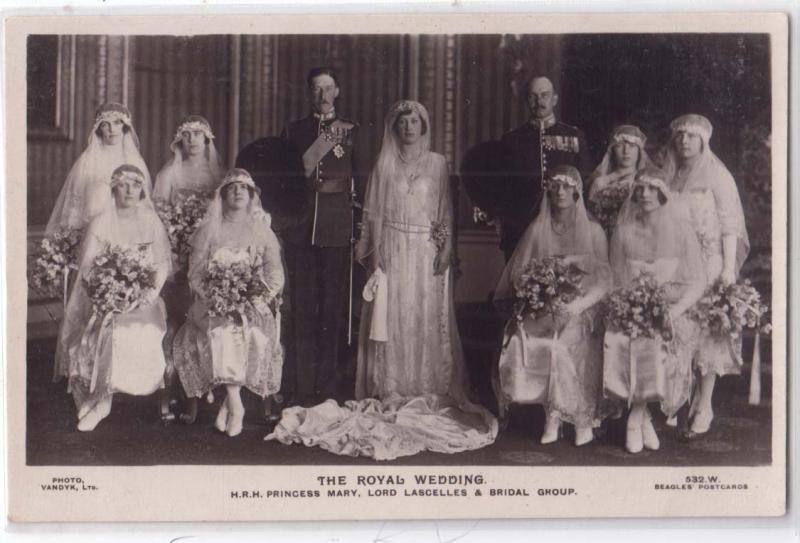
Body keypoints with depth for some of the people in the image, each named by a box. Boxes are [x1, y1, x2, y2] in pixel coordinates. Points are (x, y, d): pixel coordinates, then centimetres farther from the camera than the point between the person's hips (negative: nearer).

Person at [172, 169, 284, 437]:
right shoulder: (209, 230, 12)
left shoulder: (262, 231, 14)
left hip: (254, 303, 1)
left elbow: (275, 274, 6)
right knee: (222, 329, -33)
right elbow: (195, 272, 4)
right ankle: (236, 405, -30)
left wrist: (256, 298, -13)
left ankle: (228, 402, -21)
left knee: (252, 331, -32)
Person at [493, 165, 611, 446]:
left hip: (579, 310, -2)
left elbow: (603, 280, 0)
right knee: (521, 341, -26)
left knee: (565, 341, -31)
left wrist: (576, 304, -16)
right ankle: (555, 412, -14)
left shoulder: (593, 231, 7)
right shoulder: (537, 230, 13)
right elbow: (518, 275, 10)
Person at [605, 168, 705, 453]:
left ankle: (635, 419, -13)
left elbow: (696, 282, 1)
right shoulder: (623, 232, 9)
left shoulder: (680, 231, 4)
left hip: (672, 309, -1)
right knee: (618, 342, -31)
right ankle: (644, 419, -14)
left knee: (662, 342, -33)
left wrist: (674, 311, -15)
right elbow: (616, 280, 11)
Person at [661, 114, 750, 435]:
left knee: (708, 330, -5)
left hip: (709, 262, -4)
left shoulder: (717, 174, -2)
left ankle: (704, 406, -1)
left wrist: (729, 267, -13)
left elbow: (729, 224, -5)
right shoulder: (669, 175, 12)